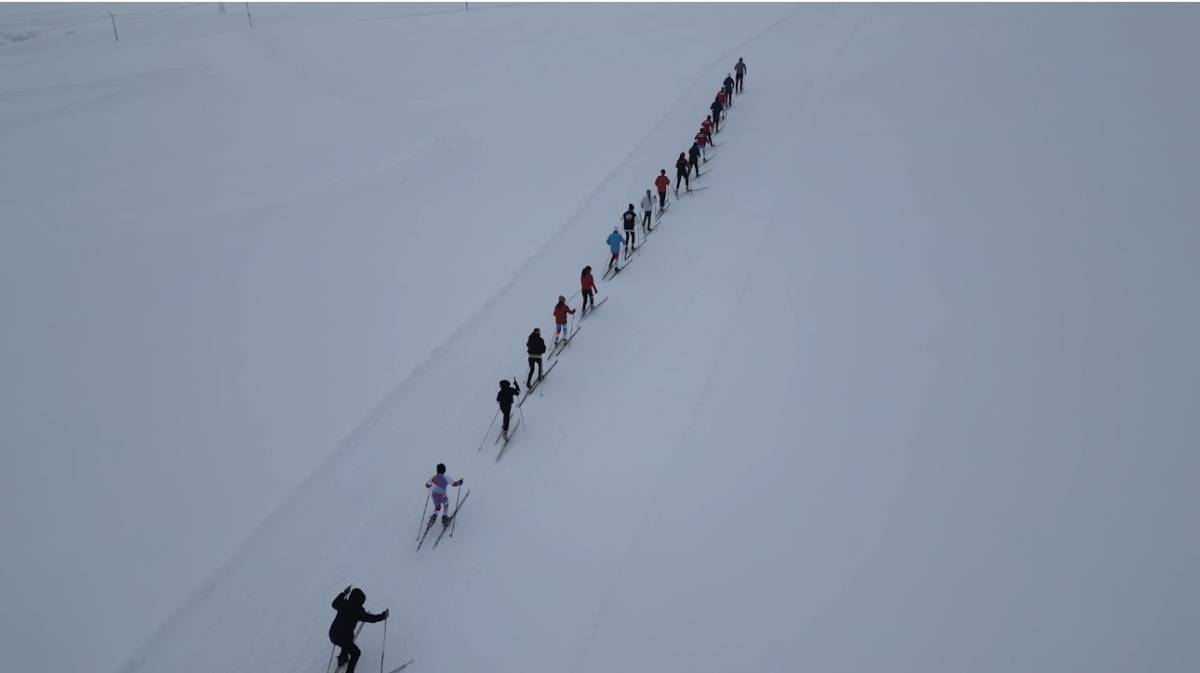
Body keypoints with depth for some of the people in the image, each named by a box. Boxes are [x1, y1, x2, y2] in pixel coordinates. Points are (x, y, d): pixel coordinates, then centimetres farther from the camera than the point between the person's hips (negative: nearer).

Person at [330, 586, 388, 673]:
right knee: (356, 653, 18)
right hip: (343, 638, -7)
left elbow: (334, 604, 17)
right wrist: (383, 616, -3)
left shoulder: (343, 604, -6)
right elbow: (371, 618, -17)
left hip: (333, 635, 7)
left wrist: (343, 593, 25)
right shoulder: (357, 611, -23)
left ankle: (342, 659, 57)